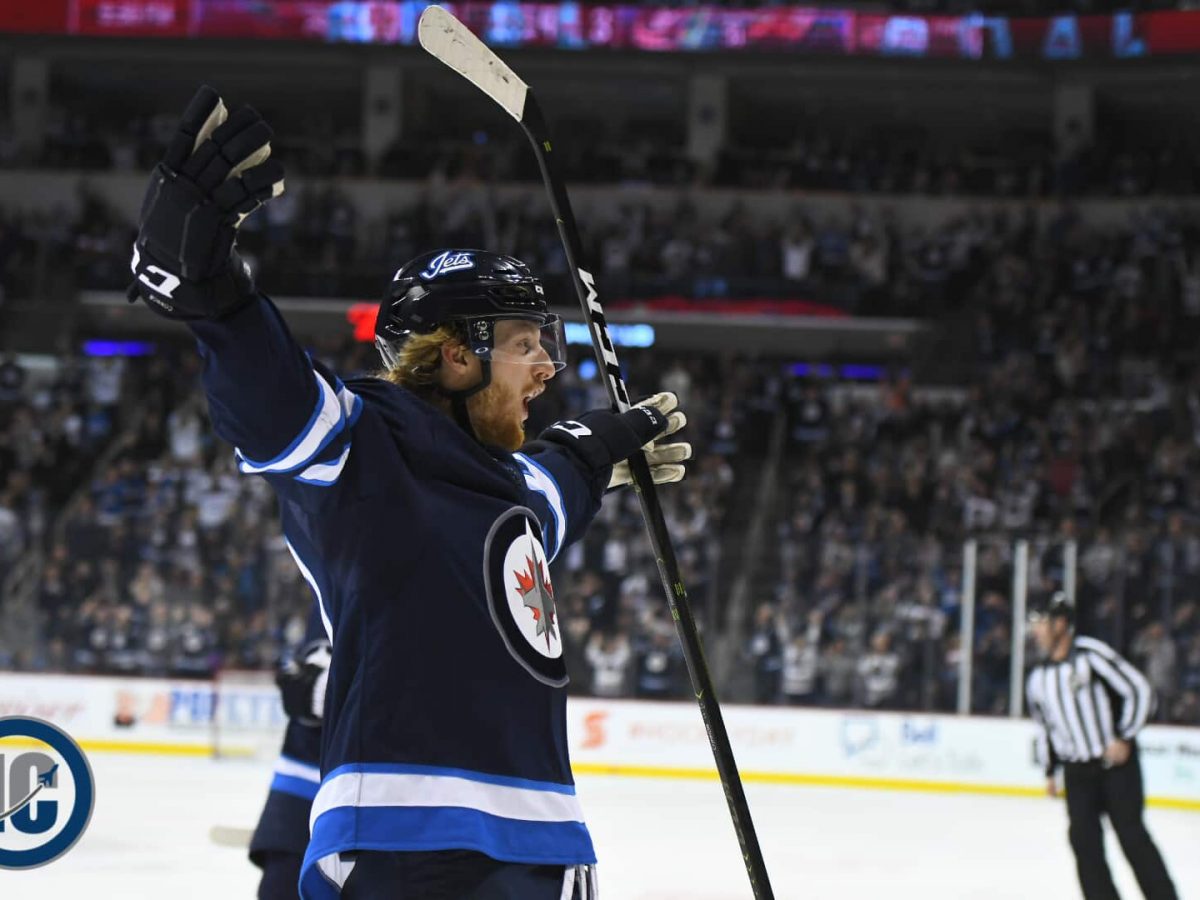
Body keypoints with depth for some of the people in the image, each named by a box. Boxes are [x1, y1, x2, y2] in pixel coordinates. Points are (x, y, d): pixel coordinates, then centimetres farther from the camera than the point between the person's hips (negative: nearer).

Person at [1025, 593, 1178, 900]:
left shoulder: (1092, 655, -13)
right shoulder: (1038, 678, 8)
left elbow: (1140, 691, -13)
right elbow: (1044, 727, 20)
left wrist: (1124, 738, -16)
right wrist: (1049, 771, 16)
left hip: (1117, 762, -6)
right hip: (1077, 770, 6)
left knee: (1131, 834, -6)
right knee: (1084, 838, -3)